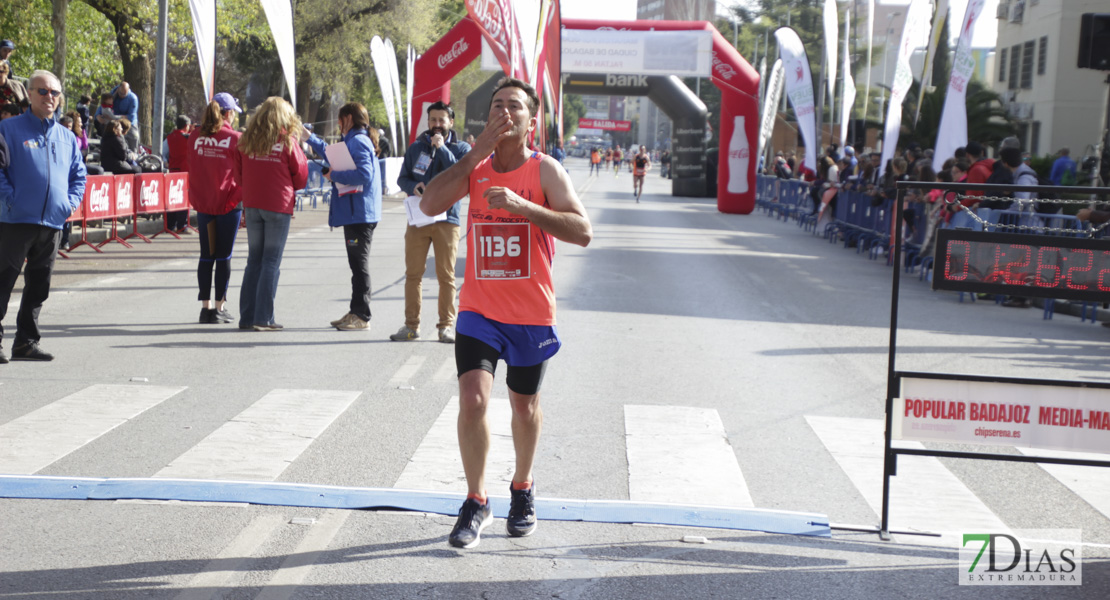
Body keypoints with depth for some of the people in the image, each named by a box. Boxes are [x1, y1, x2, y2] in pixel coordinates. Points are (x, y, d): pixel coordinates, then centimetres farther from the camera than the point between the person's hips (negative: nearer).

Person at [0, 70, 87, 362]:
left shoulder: (67, 137, 15)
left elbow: (79, 174, 21)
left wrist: (72, 202, 7)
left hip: (53, 224, 5)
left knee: (38, 287, 10)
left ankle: (27, 342, 18)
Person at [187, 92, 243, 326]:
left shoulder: (195, 137, 2)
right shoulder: (235, 138, -9)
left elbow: (189, 166, 11)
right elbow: (244, 173, -6)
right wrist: (239, 197, 5)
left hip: (202, 203, 4)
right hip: (228, 203, -4)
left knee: (206, 256, 10)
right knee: (223, 256, 3)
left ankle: (205, 306, 11)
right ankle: (219, 308, 5)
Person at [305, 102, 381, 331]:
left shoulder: (358, 142, -14)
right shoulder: (354, 141, 19)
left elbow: (364, 174, -28)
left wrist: (334, 175, -17)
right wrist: (309, 138, 42)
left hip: (359, 215, -11)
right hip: (354, 213, 11)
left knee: (359, 263, -7)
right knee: (357, 264, 14)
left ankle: (362, 317, -4)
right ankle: (356, 312, 22)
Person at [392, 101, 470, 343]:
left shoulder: (461, 148, 5)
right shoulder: (416, 147, 13)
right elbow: (402, 178, 13)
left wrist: (442, 149, -15)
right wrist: (413, 187, -9)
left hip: (447, 219, -2)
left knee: (446, 275, 0)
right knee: (413, 273, 3)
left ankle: (446, 325, 8)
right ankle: (411, 325, 10)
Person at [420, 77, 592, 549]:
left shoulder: (544, 170, -8)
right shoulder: (475, 168, 3)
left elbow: (583, 232, -19)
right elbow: (429, 205, -14)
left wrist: (522, 206, -29)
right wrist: (479, 152, -16)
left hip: (531, 315, -1)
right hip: (479, 310, 1)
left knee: (525, 406, 14)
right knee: (472, 400, -14)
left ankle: (522, 489, 39)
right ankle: (476, 502, 4)